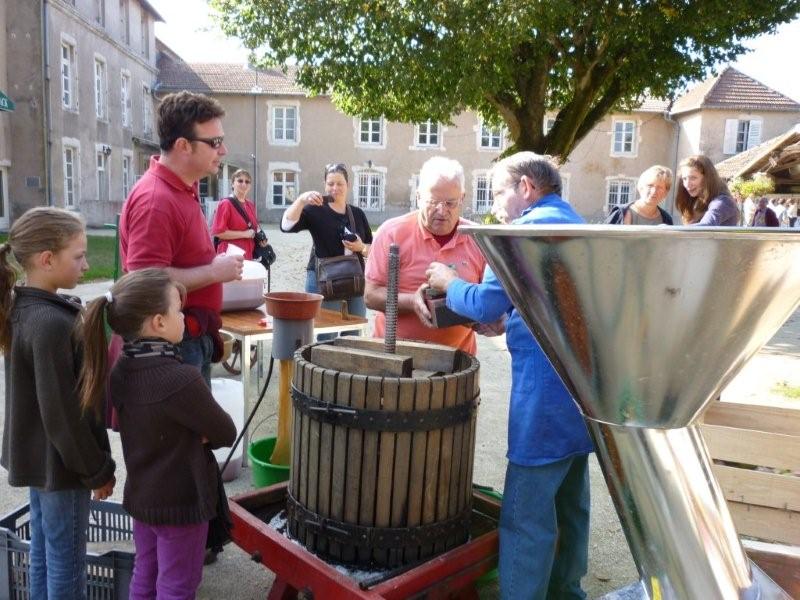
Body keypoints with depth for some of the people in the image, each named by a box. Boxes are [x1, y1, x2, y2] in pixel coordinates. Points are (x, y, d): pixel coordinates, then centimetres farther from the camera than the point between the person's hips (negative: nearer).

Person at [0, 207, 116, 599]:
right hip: (59, 461, -9)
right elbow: (63, 412, -24)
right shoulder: (51, 323, -27)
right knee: (66, 562, 8)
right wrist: (98, 470, -14)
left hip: (36, 455, 9)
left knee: (43, 551, 22)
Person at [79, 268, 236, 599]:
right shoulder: (182, 379, -30)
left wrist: (192, 433, -7)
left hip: (140, 495, 7)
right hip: (181, 501, -7)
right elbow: (226, 433, -18)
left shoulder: (120, 370, -6)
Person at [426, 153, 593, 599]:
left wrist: (448, 282, 5)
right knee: (571, 501, 18)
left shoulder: (530, 227, -9)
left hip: (548, 384, -10)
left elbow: (485, 305, -12)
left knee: (527, 514, -2)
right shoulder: (579, 226, 19)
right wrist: (508, 319, 19)